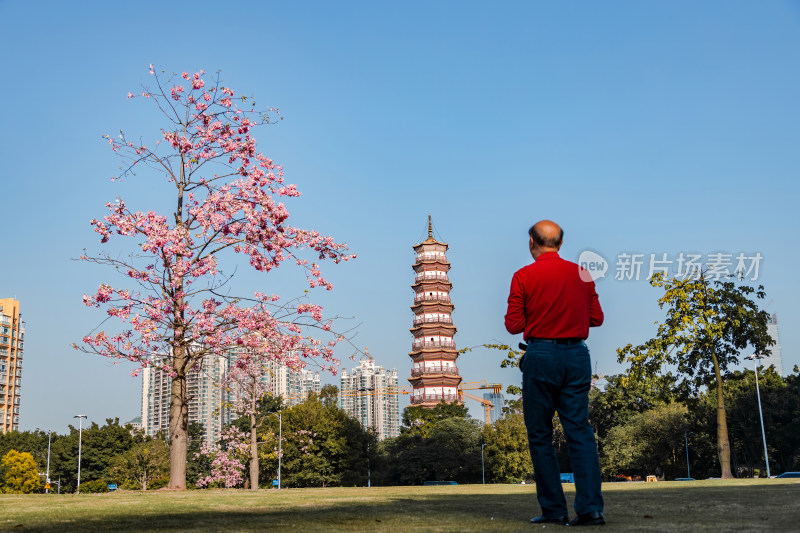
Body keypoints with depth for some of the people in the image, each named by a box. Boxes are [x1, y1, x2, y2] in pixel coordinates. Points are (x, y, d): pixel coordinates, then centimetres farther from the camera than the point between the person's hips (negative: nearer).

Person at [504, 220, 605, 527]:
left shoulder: (524, 277, -5)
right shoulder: (581, 274, 6)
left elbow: (514, 326, -5)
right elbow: (596, 318, 11)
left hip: (541, 356, -3)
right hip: (577, 355, 4)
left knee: (540, 435, 6)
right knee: (580, 431, 2)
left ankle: (554, 509, 8)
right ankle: (590, 507, -6)